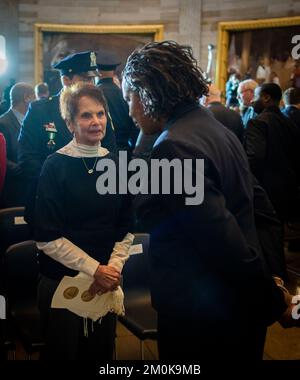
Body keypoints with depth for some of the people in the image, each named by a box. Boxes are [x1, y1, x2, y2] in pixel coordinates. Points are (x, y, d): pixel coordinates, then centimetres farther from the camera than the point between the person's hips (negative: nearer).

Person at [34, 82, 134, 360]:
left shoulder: (116, 164, 3)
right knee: (64, 350, 10)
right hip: (62, 280, -4)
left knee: (101, 350, 15)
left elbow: (126, 228, 7)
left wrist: (114, 267, -8)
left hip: (107, 282, 4)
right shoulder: (55, 166, -10)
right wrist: (94, 269, -15)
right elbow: (47, 237, -13)